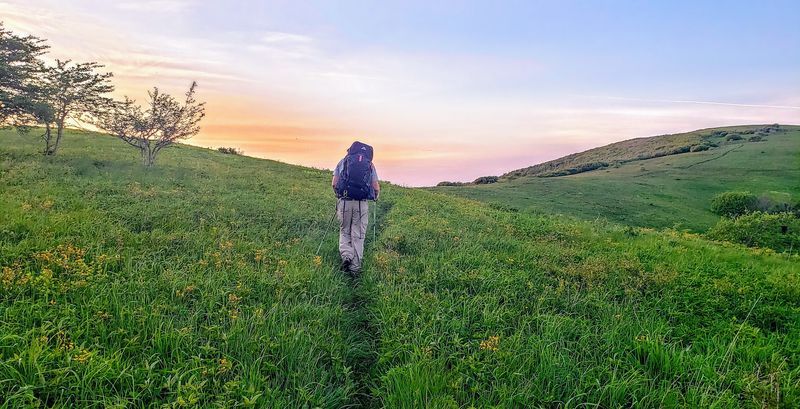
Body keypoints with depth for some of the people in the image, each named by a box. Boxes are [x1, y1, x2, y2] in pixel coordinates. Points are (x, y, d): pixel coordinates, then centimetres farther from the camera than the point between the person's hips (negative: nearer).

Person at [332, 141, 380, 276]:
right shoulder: (370, 165, 9)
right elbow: (376, 188, 4)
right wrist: (375, 197, 27)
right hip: (362, 204, 0)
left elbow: (333, 184, 4)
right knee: (358, 236, 8)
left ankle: (346, 255, -4)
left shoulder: (343, 161, 9)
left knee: (344, 231, 18)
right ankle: (355, 268, 8)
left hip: (344, 202, 0)